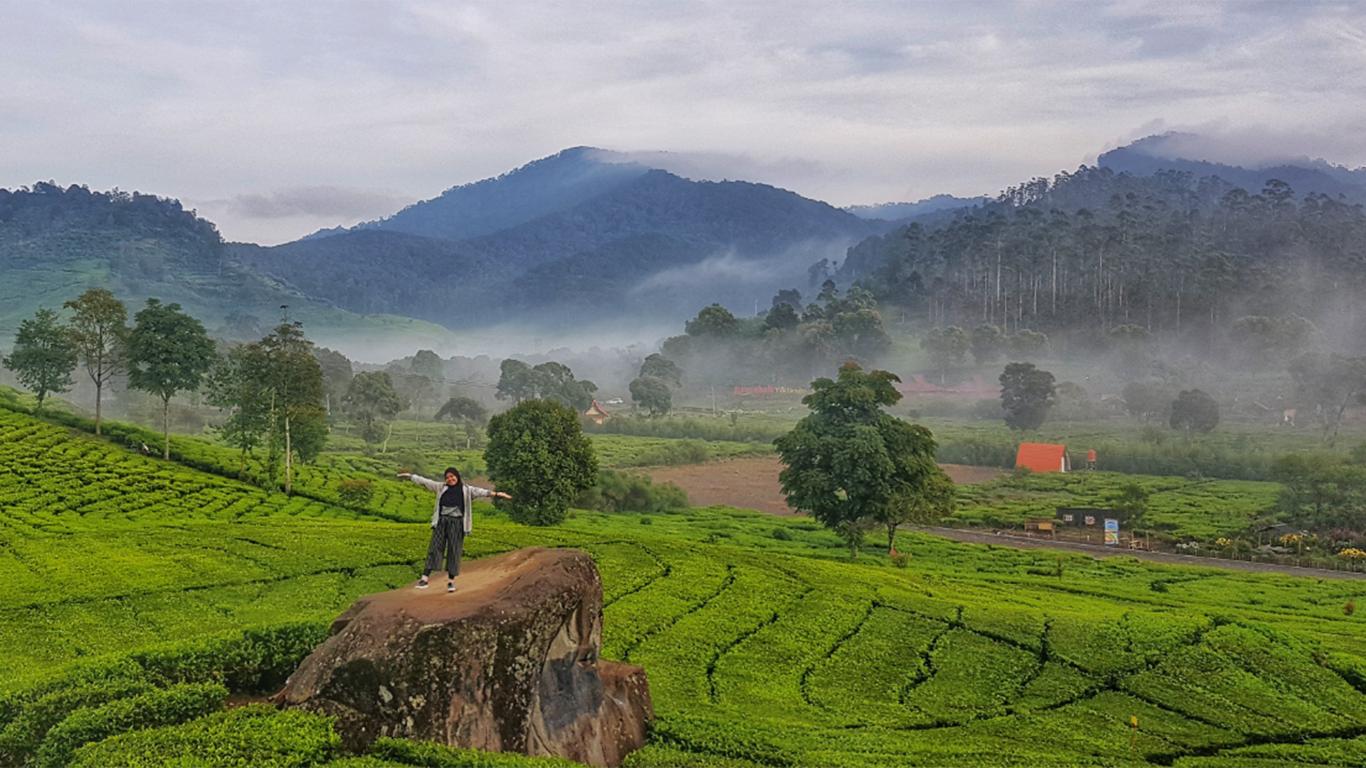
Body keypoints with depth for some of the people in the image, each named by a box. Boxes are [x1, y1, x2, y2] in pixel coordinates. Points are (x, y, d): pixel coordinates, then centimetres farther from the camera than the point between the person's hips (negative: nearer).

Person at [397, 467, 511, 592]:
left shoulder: (467, 490, 6)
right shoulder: (441, 487, 13)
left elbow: (481, 492, -8)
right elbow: (425, 482, 18)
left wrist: (495, 494, -22)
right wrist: (411, 476, 21)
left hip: (457, 523, -2)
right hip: (441, 522, 2)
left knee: (454, 551, 1)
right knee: (435, 547, -4)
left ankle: (451, 581, 8)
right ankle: (425, 578, -8)